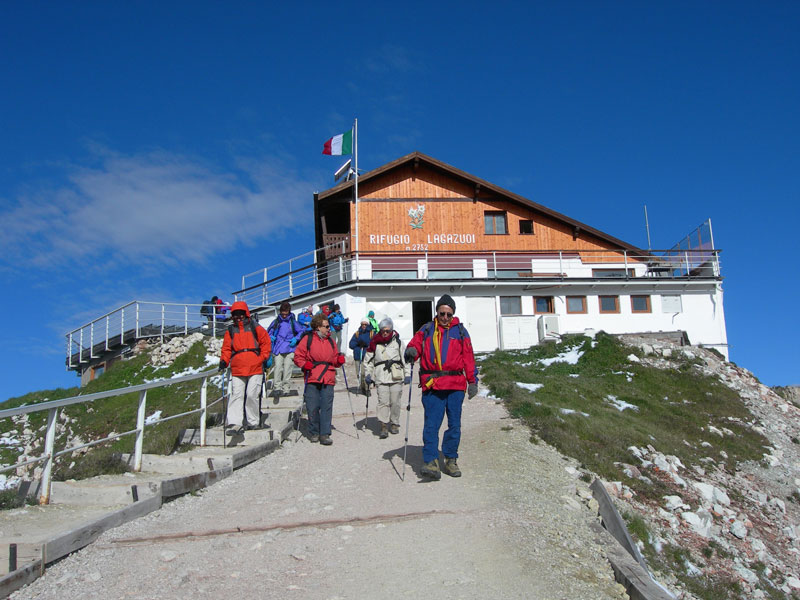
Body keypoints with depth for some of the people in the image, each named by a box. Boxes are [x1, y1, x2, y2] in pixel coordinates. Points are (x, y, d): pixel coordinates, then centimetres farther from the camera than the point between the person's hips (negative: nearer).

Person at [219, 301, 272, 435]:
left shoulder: (256, 328, 6)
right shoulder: (230, 331, 13)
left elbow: (266, 343, 8)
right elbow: (226, 348, 14)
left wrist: (263, 358, -1)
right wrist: (224, 361, 0)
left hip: (255, 368, -2)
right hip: (237, 369, 2)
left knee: (251, 395, -4)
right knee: (236, 395, -6)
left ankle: (253, 422, 11)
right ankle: (236, 424, -10)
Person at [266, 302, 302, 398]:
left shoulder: (293, 322, 8)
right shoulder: (276, 321, 10)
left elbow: (301, 332, 16)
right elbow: (268, 332, 21)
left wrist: (295, 339, 0)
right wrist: (271, 337, 1)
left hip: (289, 349, 0)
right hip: (278, 349, 0)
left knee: (287, 368, -5)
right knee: (278, 367, -14)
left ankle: (286, 388, 3)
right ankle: (277, 387, -15)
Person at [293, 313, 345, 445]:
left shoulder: (330, 341, 17)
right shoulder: (308, 339, 3)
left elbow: (334, 358, 22)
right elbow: (298, 356, 4)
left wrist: (339, 360, 1)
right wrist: (304, 364, -14)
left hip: (328, 379, 3)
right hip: (312, 379, -3)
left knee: (327, 407, -6)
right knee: (313, 407, -1)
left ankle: (324, 434, -3)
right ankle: (314, 433, 15)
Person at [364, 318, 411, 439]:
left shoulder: (398, 343, 5)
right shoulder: (375, 344, 7)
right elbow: (368, 360, 16)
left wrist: (407, 374, 3)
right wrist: (368, 374, 8)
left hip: (396, 378, 0)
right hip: (381, 378, 0)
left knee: (395, 402, 2)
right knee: (383, 402, -9)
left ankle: (394, 424, 18)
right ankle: (384, 427, -11)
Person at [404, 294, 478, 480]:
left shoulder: (460, 331, 12)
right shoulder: (427, 329, 13)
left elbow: (468, 357, 11)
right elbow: (415, 344, 7)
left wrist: (472, 381, 6)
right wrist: (411, 351, -17)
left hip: (456, 385, 1)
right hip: (432, 385, -1)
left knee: (454, 424, 6)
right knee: (431, 424, -9)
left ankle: (450, 460, 17)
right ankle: (431, 462, -12)